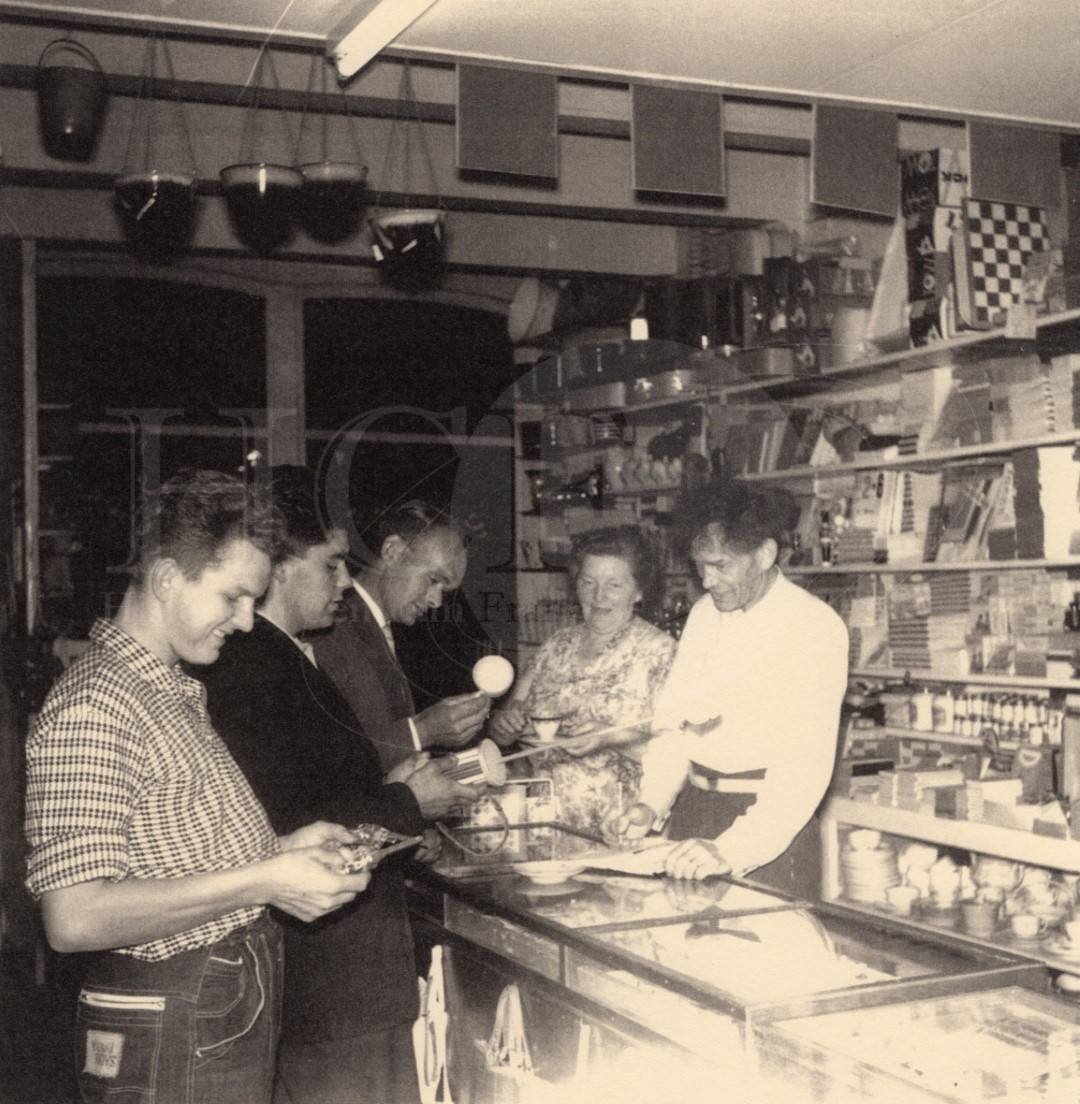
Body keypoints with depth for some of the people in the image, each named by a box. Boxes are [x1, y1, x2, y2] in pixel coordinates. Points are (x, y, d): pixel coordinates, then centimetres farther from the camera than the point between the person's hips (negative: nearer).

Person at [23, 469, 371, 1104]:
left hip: (236, 1013, 9)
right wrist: (262, 881, -25)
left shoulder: (175, 690, 13)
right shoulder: (92, 707, -20)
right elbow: (75, 918, -27)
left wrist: (279, 847, 3)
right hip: (172, 1050, -9)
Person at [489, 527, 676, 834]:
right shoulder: (558, 643, 15)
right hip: (544, 818, 6)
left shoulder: (659, 651, 1)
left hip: (618, 831, -5)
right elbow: (503, 735, 17)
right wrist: (505, 721, -5)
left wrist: (611, 737, -21)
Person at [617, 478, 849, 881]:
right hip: (694, 803, 6)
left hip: (768, 814, -6)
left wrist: (732, 850, -32)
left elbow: (805, 764, -23)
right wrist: (652, 802, -9)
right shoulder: (704, 612, 6)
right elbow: (673, 720, 8)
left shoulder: (815, 627, -15)